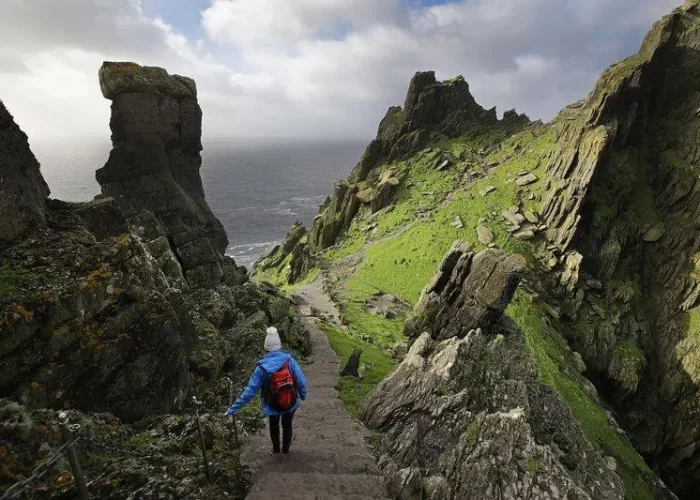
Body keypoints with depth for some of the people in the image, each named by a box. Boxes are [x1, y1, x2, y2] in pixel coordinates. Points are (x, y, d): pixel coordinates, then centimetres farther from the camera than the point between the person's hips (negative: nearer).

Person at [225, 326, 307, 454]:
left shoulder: (262, 367, -23)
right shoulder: (289, 359, -21)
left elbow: (249, 391, -21)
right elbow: (301, 380, -18)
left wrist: (233, 409, -13)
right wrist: (303, 395, 4)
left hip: (273, 406, 0)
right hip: (291, 403, 0)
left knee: (274, 426, 31)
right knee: (287, 425, 29)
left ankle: (276, 450, 50)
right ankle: (286, 449, 48)